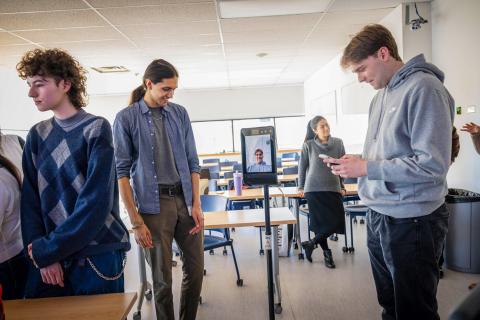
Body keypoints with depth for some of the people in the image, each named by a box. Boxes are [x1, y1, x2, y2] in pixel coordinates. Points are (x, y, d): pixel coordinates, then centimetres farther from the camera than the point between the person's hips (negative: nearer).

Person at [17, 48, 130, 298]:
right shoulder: (37, 136, 6)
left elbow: (96, 200, -16)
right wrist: (39, 249, -9)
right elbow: (30, 199, 3)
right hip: (47, 257, 4)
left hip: (98, 255, -4)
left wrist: (47, 249, -12)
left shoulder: (96, 129, -9)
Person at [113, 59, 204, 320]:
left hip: (185, 199, 4)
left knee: (195, 269, 12)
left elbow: (192, 162, 8)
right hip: (154, 204, -4)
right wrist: (136, 221, -10)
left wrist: (196, 204, 0)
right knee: (162, 277, 7)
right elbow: (122, 171, -6)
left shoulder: (180, 113, 6)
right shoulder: (126, 118, -5)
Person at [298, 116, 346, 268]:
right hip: (314, 189, -3)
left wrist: (342, 186, 8)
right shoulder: (308, 145, -4)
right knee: (320, 222, 0)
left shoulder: (338, 143, 3)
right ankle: (326, 252, 21)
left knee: (337, 222, -4)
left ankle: (311, 243, 14)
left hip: (333, 189, 3)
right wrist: (301, 187, 8)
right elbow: (302, 166, 5)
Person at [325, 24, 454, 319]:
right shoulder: (381, 96, 12)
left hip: (411, 221, -8)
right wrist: (355, 164, 2)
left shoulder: (424, 88, -15)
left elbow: (433, 164, -22)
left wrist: (366, 167, -18)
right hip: (379, 216, 8)